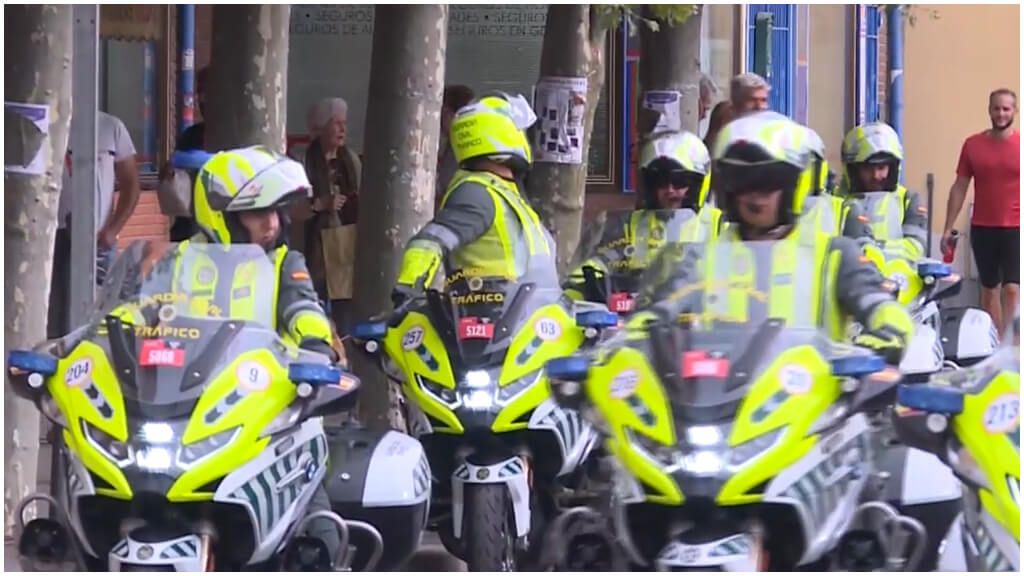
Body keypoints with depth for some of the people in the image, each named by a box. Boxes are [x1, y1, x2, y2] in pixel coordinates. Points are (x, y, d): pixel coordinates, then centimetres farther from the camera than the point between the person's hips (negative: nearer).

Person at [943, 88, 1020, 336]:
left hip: (1015, 229, -3)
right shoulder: (973, 145, 4)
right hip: (983, 229, 3)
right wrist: (948, 228, 5)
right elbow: (959, 187, 8)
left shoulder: (1020, 144, -2)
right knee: (989, 289, 11)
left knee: (1012, 289, -12)